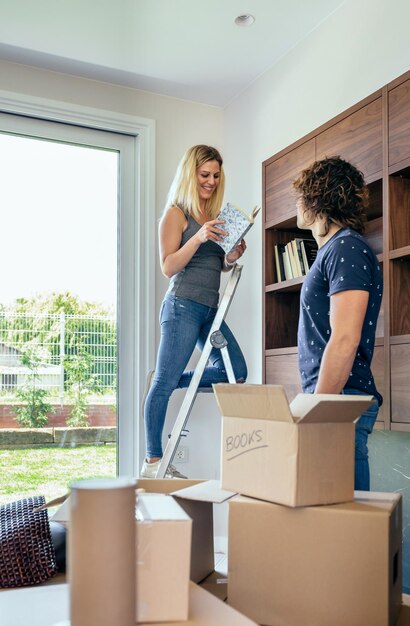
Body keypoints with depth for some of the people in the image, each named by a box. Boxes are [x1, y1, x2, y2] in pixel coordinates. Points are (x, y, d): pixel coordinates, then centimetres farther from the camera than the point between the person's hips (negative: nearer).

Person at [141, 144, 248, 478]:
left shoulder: (215, 216, 18)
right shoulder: (176, 213, -2)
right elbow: (168, 266, -9)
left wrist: (231, 257, 4)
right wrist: (198, 237, -20)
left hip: (210, 308, 8)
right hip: (183, 305, -8)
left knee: (236, 370, 6)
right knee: (165, 382, -4)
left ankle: (162, 384, 15)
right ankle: (153, 462, 4)